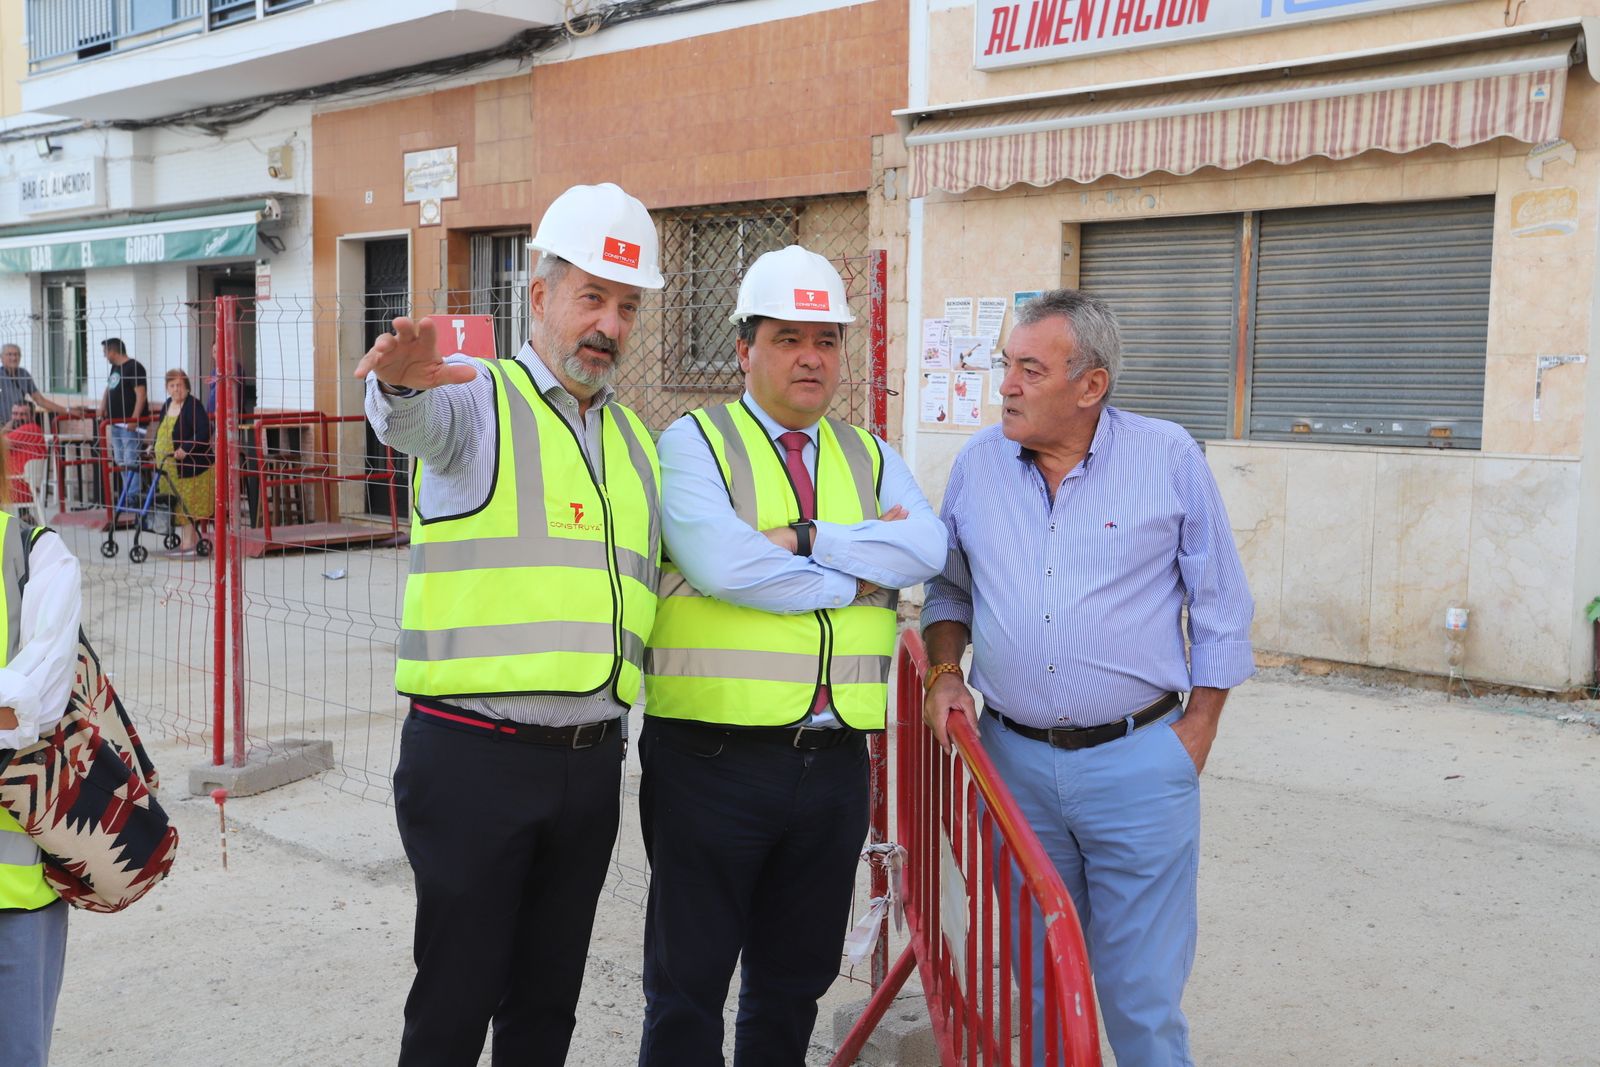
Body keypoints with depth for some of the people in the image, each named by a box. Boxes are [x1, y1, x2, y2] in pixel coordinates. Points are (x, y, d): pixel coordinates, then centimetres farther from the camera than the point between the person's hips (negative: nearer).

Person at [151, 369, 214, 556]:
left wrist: (186, 449, -28)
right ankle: (192, 538, 20)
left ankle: (187, 542, 0)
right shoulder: (167, 405, 14)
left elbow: (204, 432, -23)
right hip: (169, 466, 8)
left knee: (186, 503, -5)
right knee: (181, 505, 11)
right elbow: (162, 431, 27)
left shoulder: (193, 405, -13)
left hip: (190, 464, -8)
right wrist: (153, 446, 12)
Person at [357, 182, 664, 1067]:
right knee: (457, 994, 3)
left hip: (591, 760, 6)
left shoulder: (635, 440, 16)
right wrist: (401, 379, -50)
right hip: (473, 756, -5)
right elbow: (418, 417, -28)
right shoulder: (476, 398, -4)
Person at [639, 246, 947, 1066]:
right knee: (688, 983, 7)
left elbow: (926, 547, -7)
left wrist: (799, 541, -16)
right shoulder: (694, 443, -1)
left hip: (836, 760, 5)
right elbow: (720, 564, -19)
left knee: (796, 982, 18)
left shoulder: (869, 458, 13)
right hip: (714, 755, -4)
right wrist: (861, 572, -9)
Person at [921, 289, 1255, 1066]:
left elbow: (1220, 610, 1)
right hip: (1012, 760, 3)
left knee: (1142, 994, 3)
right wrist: (944, 670, 2)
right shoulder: (978, 464, 4)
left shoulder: (1170, 459, -5)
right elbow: (950, 587, 18)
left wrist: (1196, 733, -2)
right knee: (1032, 984, 16)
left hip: (1136, 764, -3)